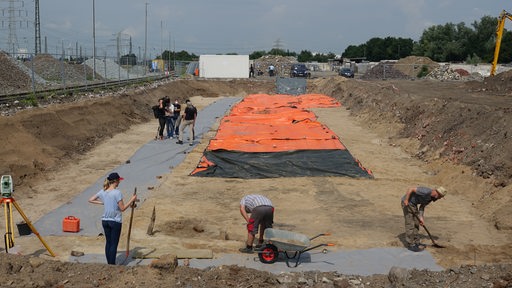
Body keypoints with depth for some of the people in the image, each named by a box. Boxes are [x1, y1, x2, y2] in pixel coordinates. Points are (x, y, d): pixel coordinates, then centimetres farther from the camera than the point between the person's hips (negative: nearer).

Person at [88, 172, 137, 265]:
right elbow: (122, 208, -14)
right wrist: (132, 200, -6)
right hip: (115, 221, -6)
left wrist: (102, 203, 12)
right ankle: (112, 264, 7)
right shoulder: (117, 193, -17)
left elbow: (91, 200, 10)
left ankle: (109, 264, 21)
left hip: (105, 221, 6)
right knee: (114, 244, 3)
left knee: (108, 242, 14)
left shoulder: (103, 192, 1)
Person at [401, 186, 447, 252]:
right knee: (410, 224, -6)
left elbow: (422, 206, 6)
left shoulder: (431, 197, 2)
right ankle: (410, 245, 0)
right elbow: (411, 189, -30)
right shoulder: (426, 192, -28)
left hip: (413, 204, 10)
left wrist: (421, 217, -4)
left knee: (416, 224, 12)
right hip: (407, 202, -10)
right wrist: (406, 200, -30)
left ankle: (416, 242, 21)